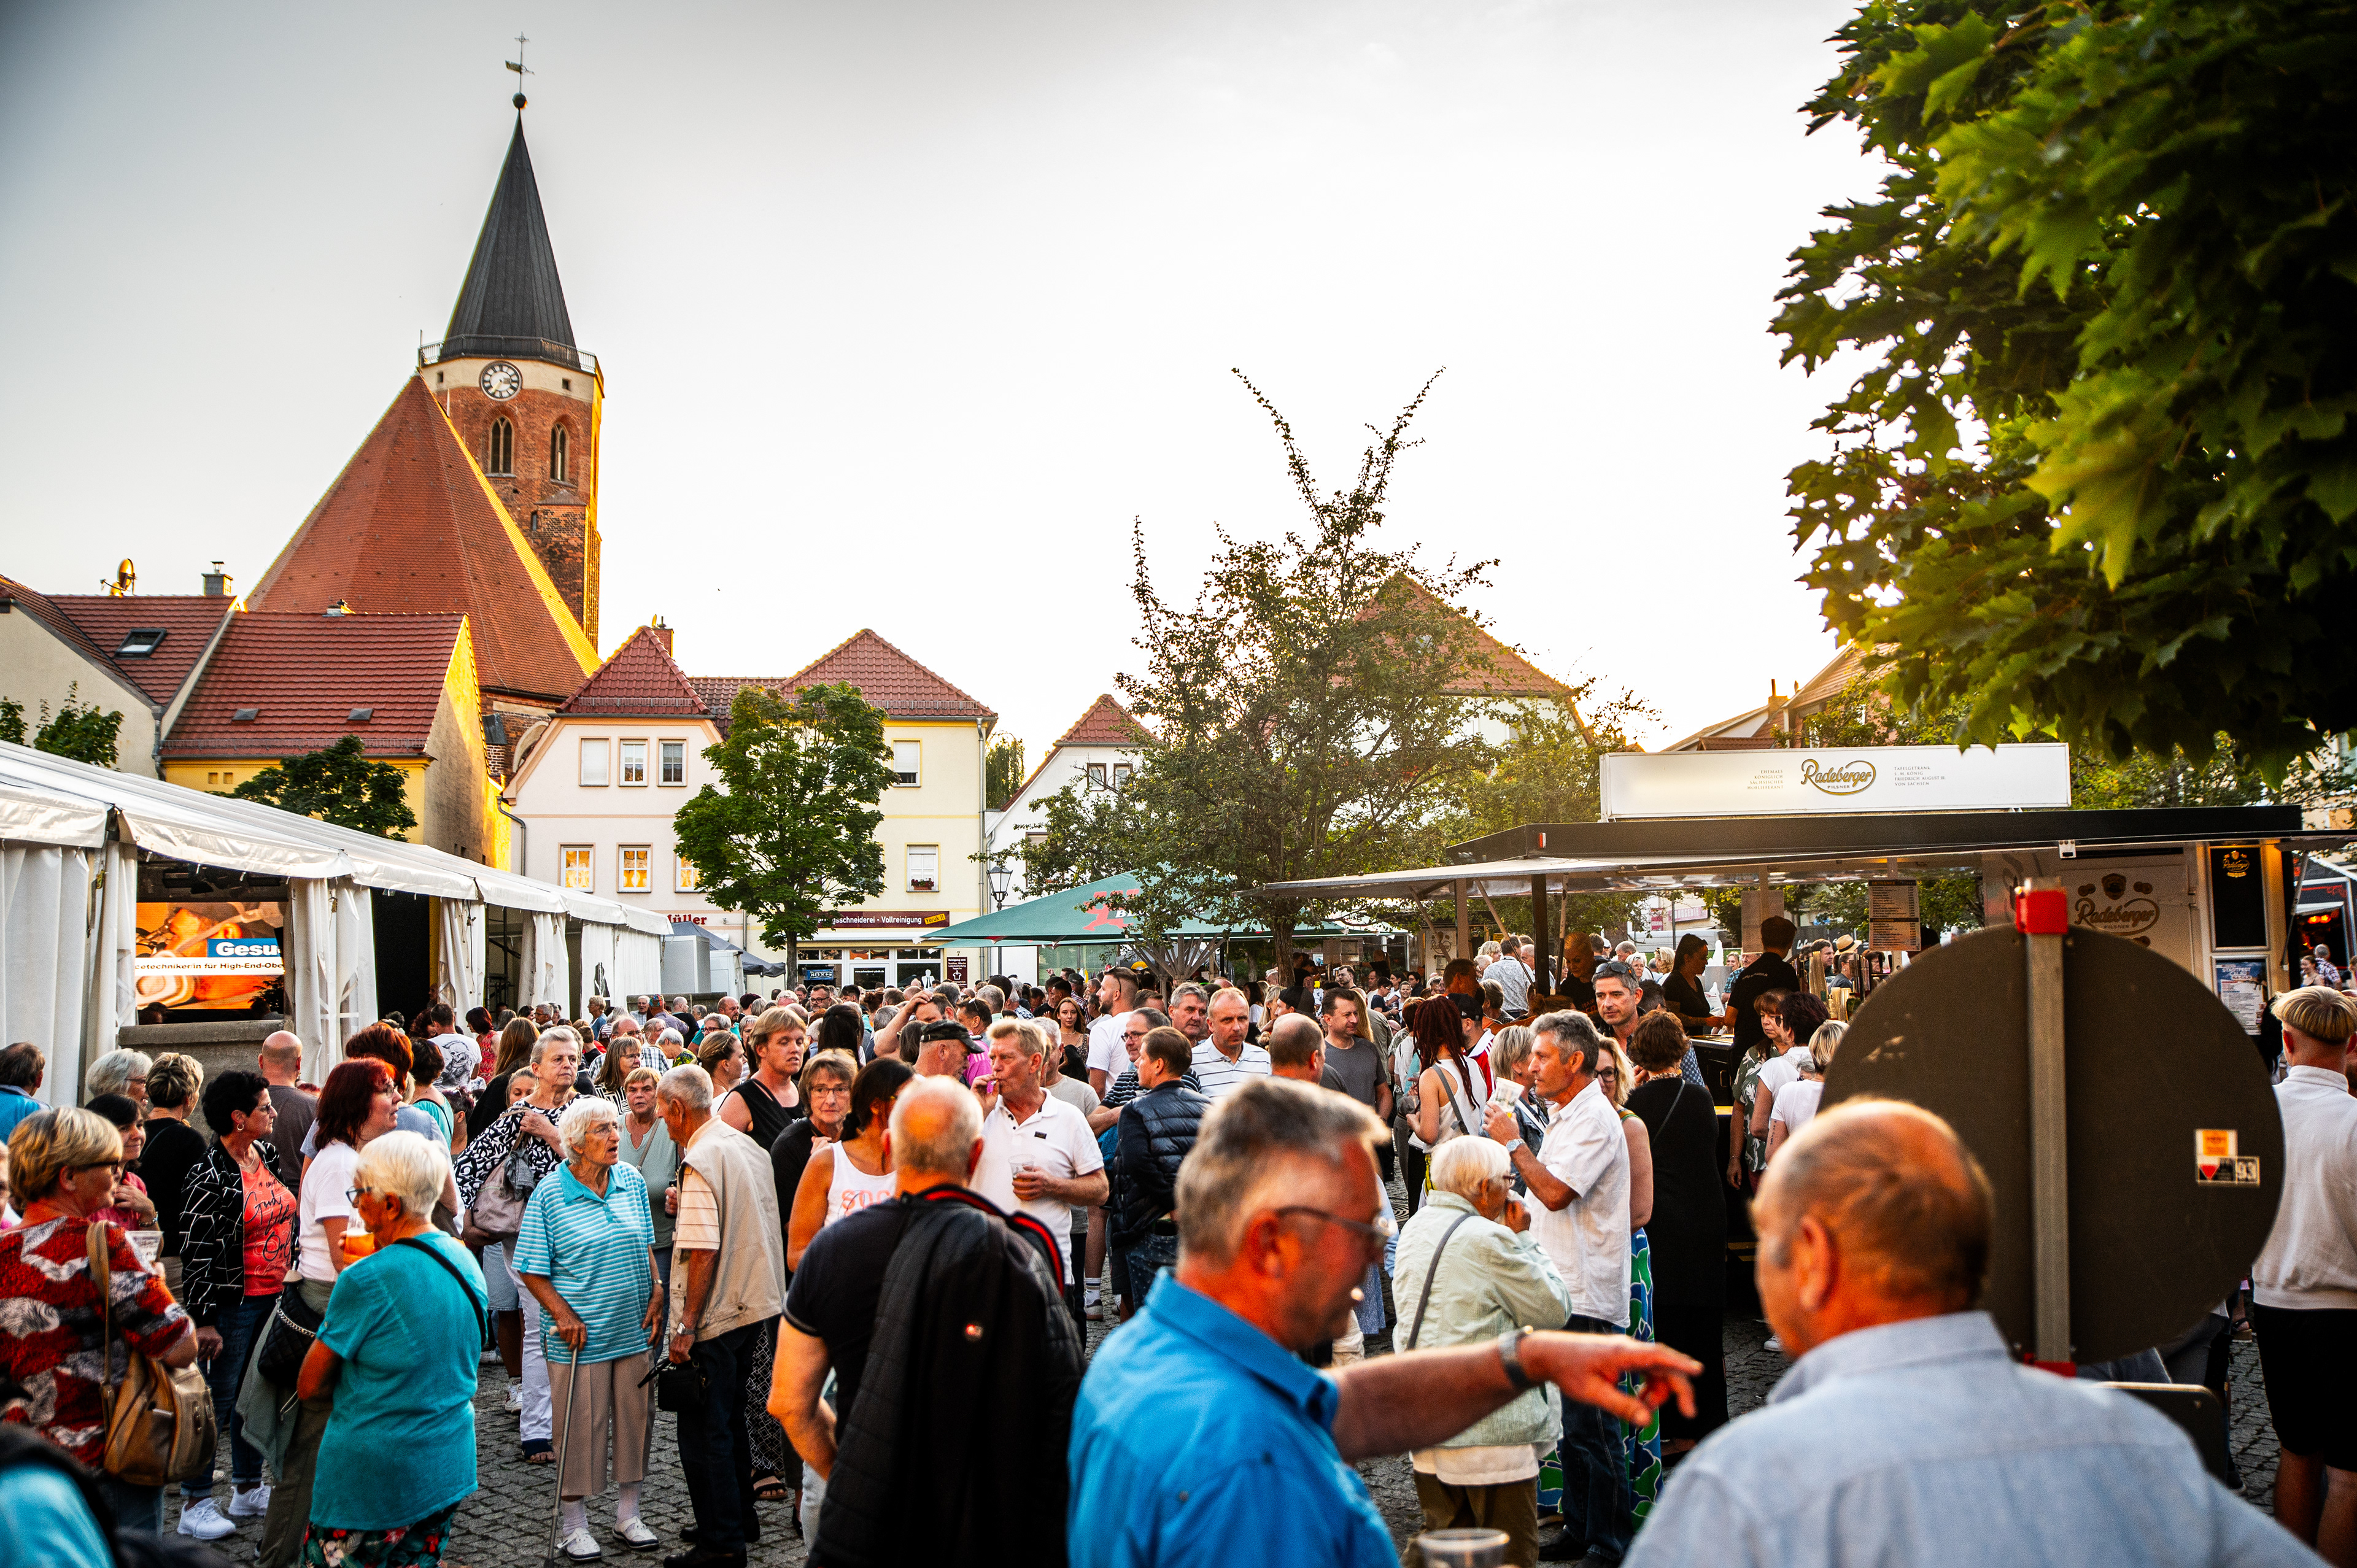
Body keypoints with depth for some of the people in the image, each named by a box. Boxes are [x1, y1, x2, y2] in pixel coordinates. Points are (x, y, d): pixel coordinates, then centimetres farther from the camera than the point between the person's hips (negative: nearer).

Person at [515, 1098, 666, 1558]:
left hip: (634, 1329, 4)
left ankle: (628, 1514, 26)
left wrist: (656, 1295, 3)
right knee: (579, 1425, 3)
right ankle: (573, 1523, 20)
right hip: (579, 1334, -4)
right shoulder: (549, 1195, -10)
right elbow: (531, 1269, -7)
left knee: (634, 1417, 11)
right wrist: (562, 1315, -15)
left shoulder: (631, 1181, 3)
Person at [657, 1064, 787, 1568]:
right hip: (754, 1303, 9)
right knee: (729, 1419, 21)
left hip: (716, 1316, -9)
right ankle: (740, 1520, 31)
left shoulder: (701, 1160, -19)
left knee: (704, 1431, 2)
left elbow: (703, 1249, -23)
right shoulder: (750, 1147, 7)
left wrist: (687, 1326, -20)